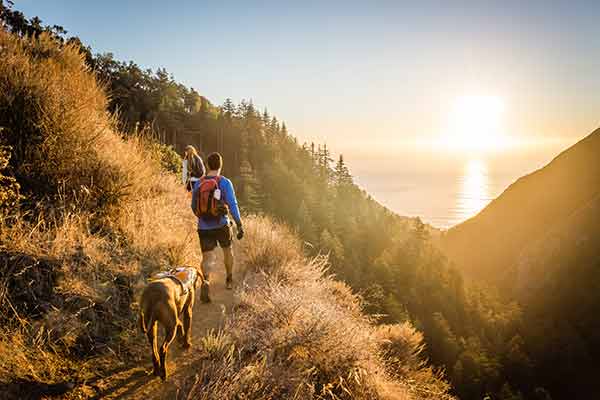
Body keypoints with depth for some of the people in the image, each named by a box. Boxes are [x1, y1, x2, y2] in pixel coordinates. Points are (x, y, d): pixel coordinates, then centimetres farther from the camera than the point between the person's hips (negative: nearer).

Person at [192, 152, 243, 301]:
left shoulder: (198, 183, 1)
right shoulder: (225, 183, -10)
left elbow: (194, 206, 12)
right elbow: (233, 205, -14)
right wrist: (239, 225, -9)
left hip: (204, 227, 1)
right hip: (222, 225, -1)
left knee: (208, 258, 1)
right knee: (227, 250, 23)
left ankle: (206, 281, -28)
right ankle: (229, 280, 38)